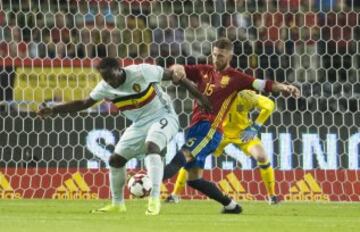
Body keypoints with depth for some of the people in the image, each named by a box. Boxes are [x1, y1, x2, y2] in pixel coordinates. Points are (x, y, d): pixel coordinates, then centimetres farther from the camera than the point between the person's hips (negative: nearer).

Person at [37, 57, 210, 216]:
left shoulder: (142, 72, -25)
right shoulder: (104, 87, -9)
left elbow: (173, 75, -14)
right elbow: (84, 104, 4)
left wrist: (199, 96, -11)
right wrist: (53, 110, -5)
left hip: (162, 117, -6)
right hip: (140, 124, 6)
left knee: (152, 147, -34)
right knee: (115, 160, 3)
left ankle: (154, 199, -35)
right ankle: (117, 204, 24)